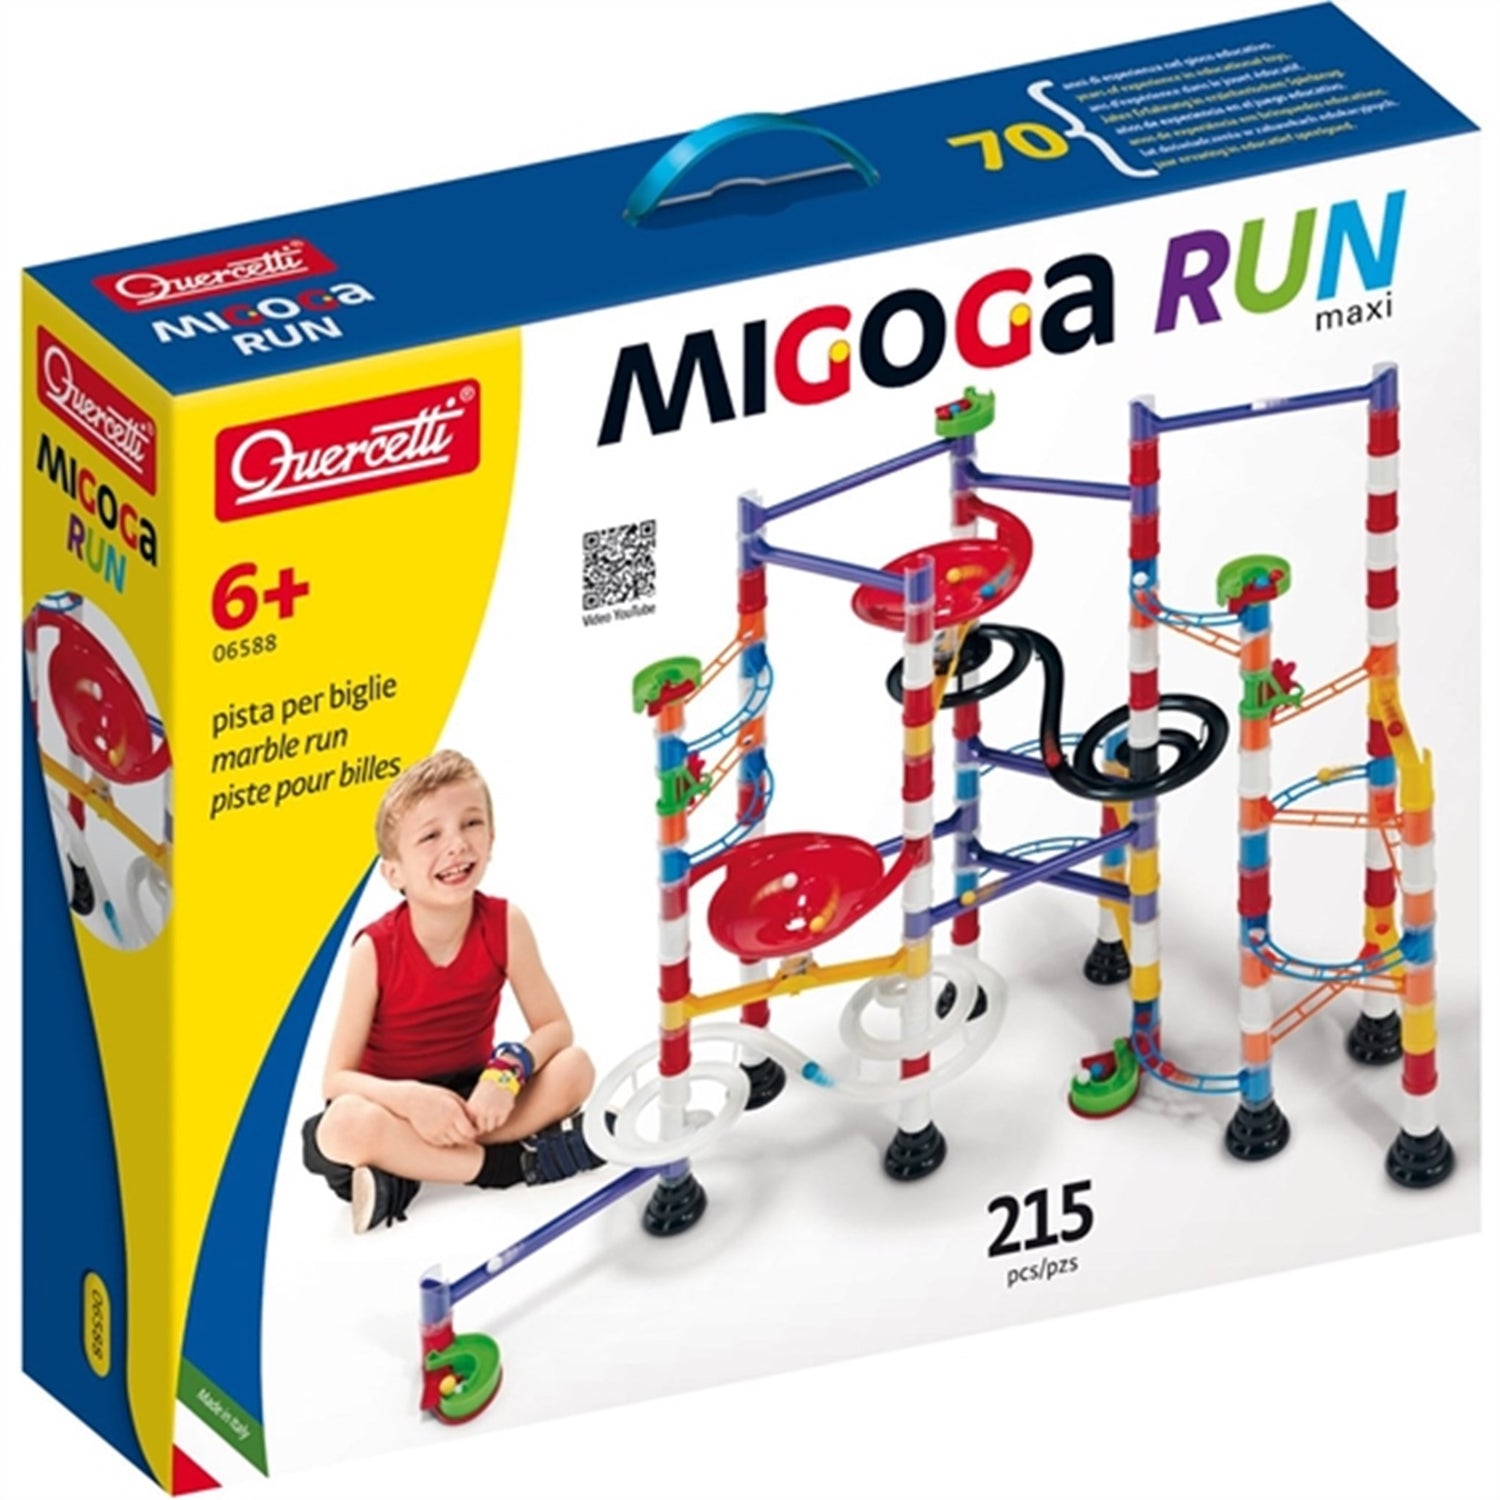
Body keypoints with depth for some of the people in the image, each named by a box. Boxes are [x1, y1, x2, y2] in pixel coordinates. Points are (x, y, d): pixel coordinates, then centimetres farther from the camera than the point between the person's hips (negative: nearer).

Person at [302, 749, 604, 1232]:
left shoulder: (504, 924, -13)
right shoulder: (376, 951, -19)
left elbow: (555, 1029, -8)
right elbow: (336, 1079, -17)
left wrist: (509, 1071, -30)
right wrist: (411, 1099, -36)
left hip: (472, 1094, 3)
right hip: (399, 1102, -3)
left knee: (574, 1069, -23)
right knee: (347, 1126, -37)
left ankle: (403, 1177, -26)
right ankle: (517, 1160, -26)